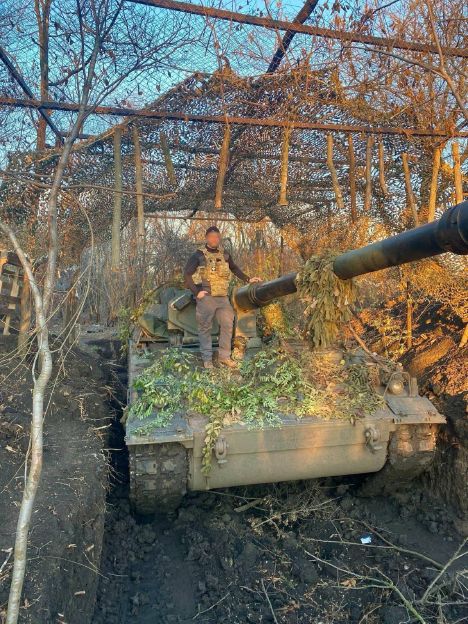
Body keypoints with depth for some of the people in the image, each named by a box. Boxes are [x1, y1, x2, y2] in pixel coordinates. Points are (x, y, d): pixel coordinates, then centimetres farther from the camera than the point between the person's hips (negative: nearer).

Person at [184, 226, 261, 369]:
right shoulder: (198, 255, -3)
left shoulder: (225, 255, 12)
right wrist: (196, 292, -12)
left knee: (227, 325, 2)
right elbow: (187, 274, -7)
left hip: (223, 297, 5)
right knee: (205, 328, 2)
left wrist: (248, 279, 22)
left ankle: (224, 357, 13)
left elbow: (234, 268, 28)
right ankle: (207, 359, 10)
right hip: (206, 297, -5)